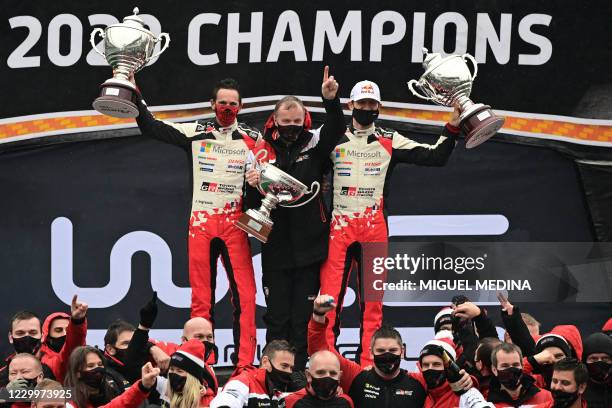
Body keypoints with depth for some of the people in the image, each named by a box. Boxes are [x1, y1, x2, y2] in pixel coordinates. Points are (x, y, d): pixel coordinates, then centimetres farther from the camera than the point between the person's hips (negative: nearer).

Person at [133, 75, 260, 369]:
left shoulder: (253, 138, 7)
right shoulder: (195, 133, 7)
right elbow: (151, 127, 6)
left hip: (235, 221, -1)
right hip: (201, 220, 1)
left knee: (244, 292, -9)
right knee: (201, 294, 1)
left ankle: (244, 363, -9)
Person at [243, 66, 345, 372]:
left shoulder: (315, 145, 4)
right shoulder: (261, 152, 3)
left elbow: (336, 129, -16)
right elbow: (252, 205, 4)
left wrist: (330, 100, -33)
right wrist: (252, 186, -18)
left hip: (309, 246, 0)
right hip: (275, 249, 0)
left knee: (303, 319, 5)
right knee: (277, 318, 4)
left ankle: (299, 373, 9)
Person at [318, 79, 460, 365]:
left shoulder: (390, 141, 10)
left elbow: (435, 157, 8)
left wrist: (452, 128, -6)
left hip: (374, 227, 1)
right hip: (338, 226, -1)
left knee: (372, 298, 1)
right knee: (330, 294, -7)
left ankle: (368, 364, 5)